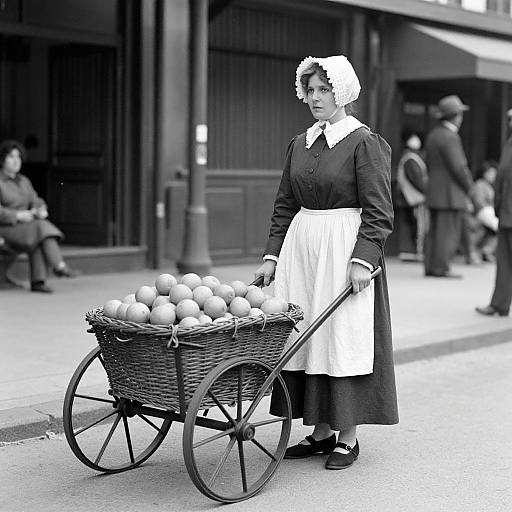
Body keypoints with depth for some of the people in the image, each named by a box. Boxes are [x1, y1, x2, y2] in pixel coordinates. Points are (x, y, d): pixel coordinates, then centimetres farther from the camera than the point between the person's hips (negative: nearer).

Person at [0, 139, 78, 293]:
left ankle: (38, 281, -37)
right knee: (40, 228, -31)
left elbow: (36, 202, 13)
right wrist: (18, 215, -23)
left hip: (25, 226, 6)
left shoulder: (24, 181, 17)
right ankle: (59, 266, -36)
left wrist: (41, 211, -11)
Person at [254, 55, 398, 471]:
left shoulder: (366, 143, -6)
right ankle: (321, 431, 17)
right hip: (301, 246, 7)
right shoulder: (299, 144, 13)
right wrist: (272, 255, 9)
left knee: (344, 338, -3)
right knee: (304, 338, 6)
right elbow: (285, 206, 16)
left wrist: (362, 259, -18)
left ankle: (348, 437, 7)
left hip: (345, 248, -6)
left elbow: (379, 212, -10)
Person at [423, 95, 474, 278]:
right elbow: (458, 167, -18)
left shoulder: (432, 135, 13)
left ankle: (430, 266, 11)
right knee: (449, 232, -6)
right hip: (451, 194, -9)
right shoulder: (450, 137, -16)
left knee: (435, 231, 11)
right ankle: (440, 268, -8)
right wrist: (469, 187, -5)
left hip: (434, 193, 9)